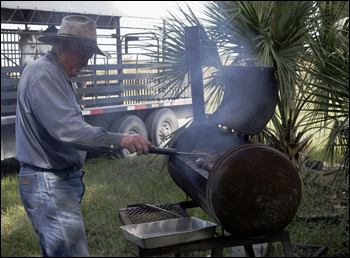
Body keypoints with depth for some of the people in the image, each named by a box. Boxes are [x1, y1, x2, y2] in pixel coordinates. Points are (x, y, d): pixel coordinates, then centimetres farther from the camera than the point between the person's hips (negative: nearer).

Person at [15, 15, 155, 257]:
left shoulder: (58, 76, 19)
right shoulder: (43, 74, -16)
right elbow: (67, 129, -29)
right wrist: (119, 140, -33)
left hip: (61, 182, 11)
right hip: (48, 185, -11)